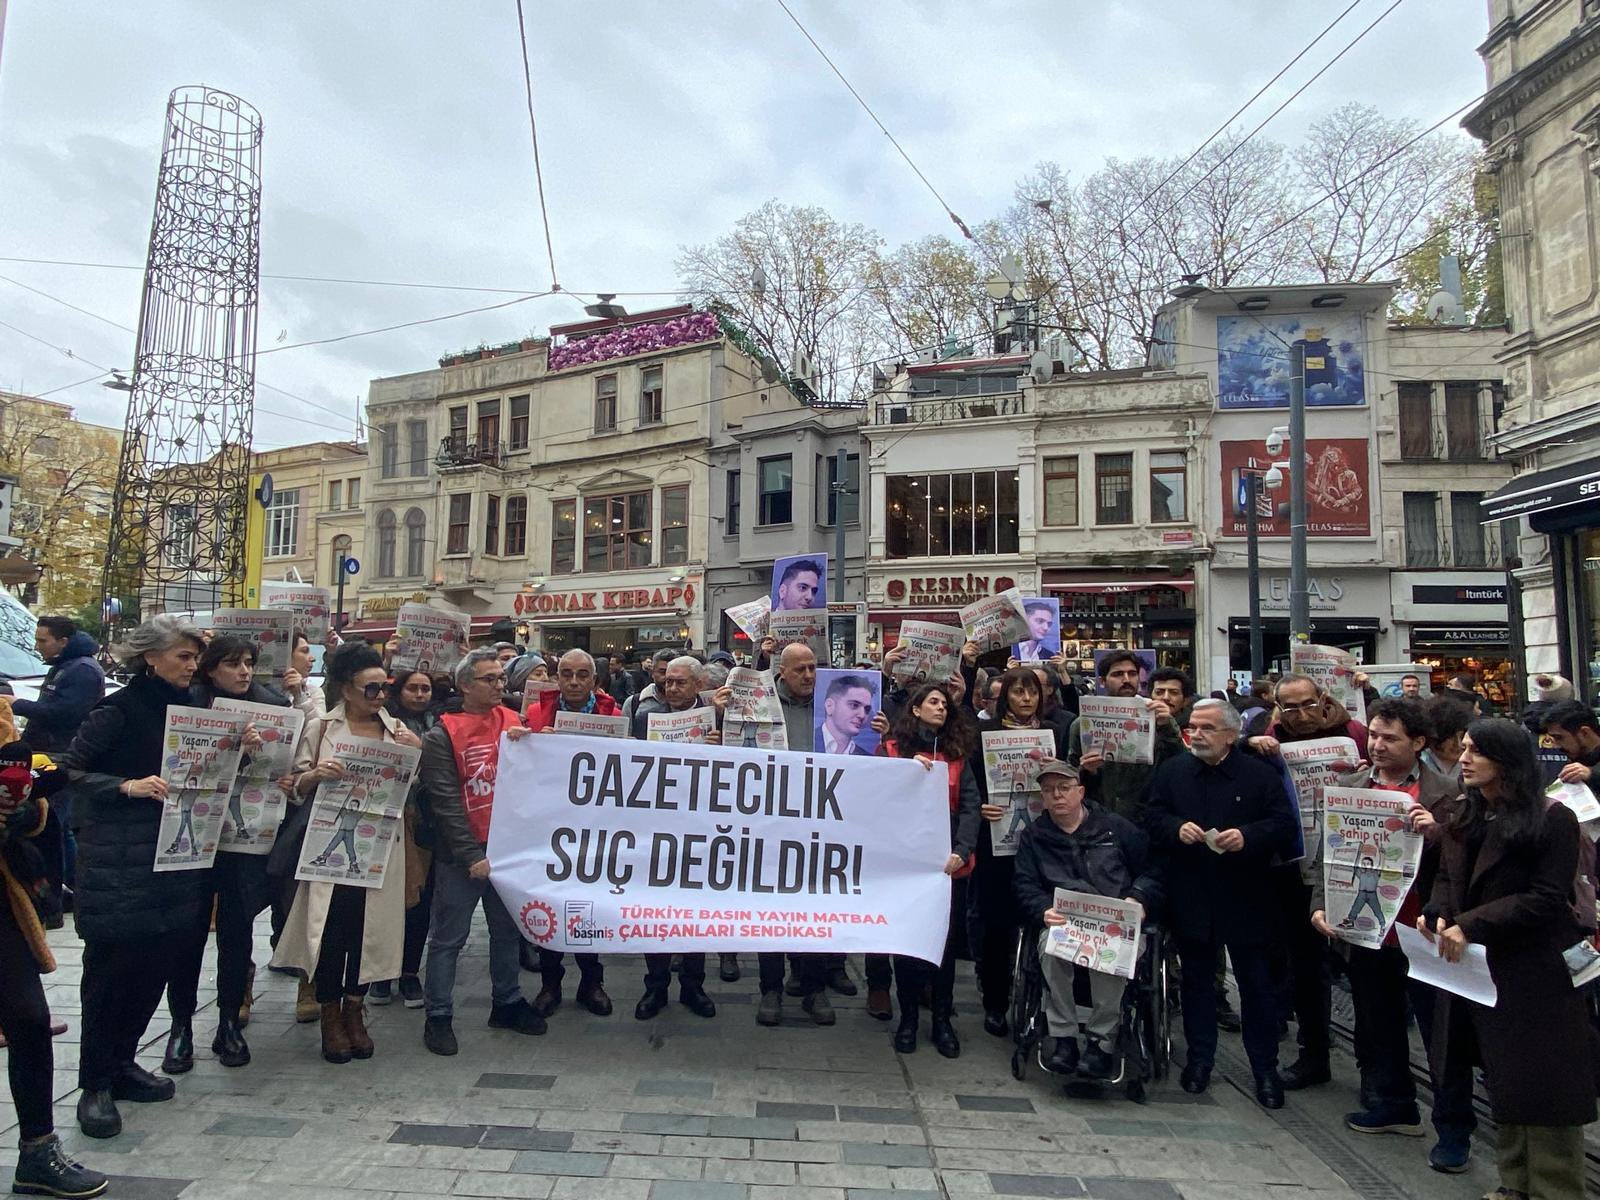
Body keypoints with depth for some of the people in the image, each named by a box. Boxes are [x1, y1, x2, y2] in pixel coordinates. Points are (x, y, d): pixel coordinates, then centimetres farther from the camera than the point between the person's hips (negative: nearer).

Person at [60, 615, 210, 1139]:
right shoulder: (118, 710, -10)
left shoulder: (188, 706, 10)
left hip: (174, 856, 6)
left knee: (157, 963, 11)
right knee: (111, 968, 1)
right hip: (119, 863, -6)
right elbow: (69, 770, -13)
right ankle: (95, 1085, 14)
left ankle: (121, 1063, 27)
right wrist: (128, 786, -25)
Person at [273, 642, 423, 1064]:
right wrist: (315, 774, -19)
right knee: (330, 927, -1)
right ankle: (330, 1016, 17)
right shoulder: (320, 728, 1)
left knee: (369, 927, 7)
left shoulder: (398, 730, 8)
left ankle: (354, 1011, 25)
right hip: (330, 843, -2)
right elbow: (295, 790, 2)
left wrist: (416, 753, -6)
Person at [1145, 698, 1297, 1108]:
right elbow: (1152, 819, 4)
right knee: (1197, 979, 14)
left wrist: (1248, 836, -23)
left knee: (1256, 984, 8)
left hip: (1246, 898, -2)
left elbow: (1285, 824, -7)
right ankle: (1199, 1059, 28)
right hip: (1191, 898, 2)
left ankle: (1265, 1069, 22)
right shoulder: (1170, 772, 4)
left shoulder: (1261, 774, -3)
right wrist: (1176, 828, -17)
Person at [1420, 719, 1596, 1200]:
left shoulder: (1552, 819, -12)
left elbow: (1546, 900, -17)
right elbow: (1447, 879, 11)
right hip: (1478, 970, 6)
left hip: (1535, 975, -6)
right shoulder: (1463, 817, 9)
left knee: (1541, 1088, 2)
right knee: (1502, 1083, 15)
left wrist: (1470, 925, -22)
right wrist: (1436, 914, -10)